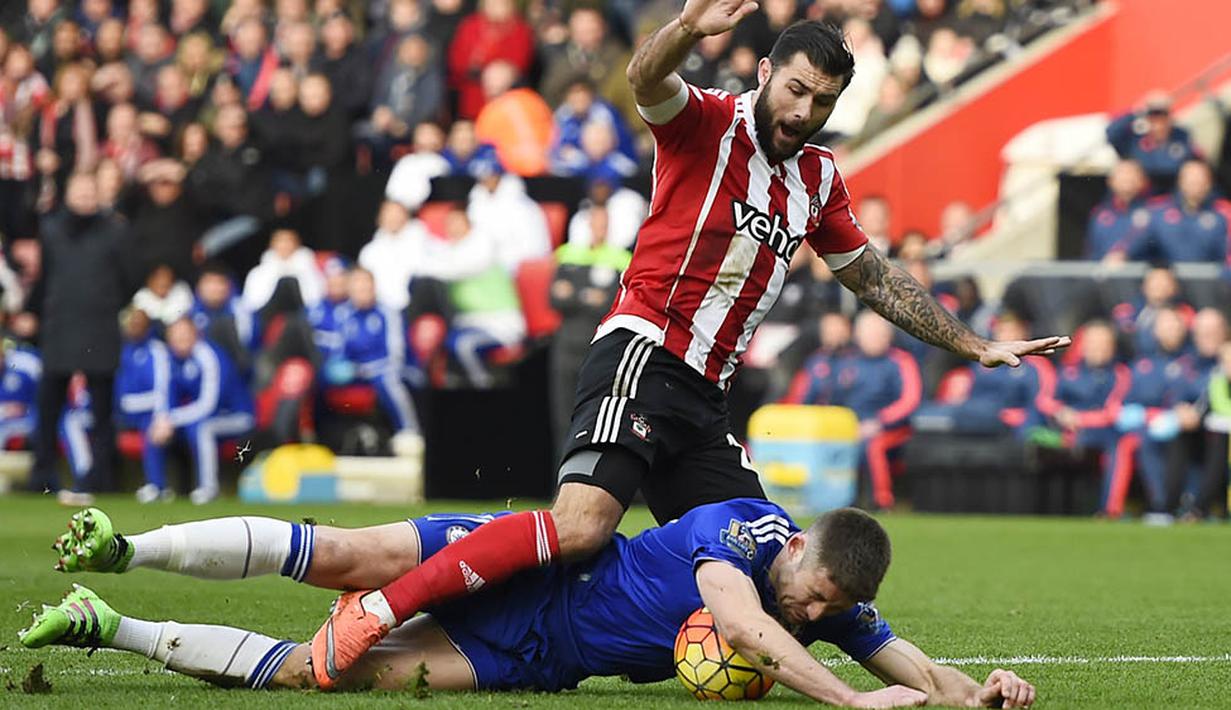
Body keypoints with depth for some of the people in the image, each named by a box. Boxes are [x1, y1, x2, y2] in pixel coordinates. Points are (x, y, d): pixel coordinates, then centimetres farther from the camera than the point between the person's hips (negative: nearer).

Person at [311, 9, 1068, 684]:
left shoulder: (819, 179, 17)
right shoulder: (707, 123, -4)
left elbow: (875, 278, 28)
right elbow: (646, 79, -25)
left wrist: (976, 345, 28)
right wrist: (689, 29, -47)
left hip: (706, 395, 8)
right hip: (642, 356, -8)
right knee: (580, 526, -27)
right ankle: (374, 612, -27)